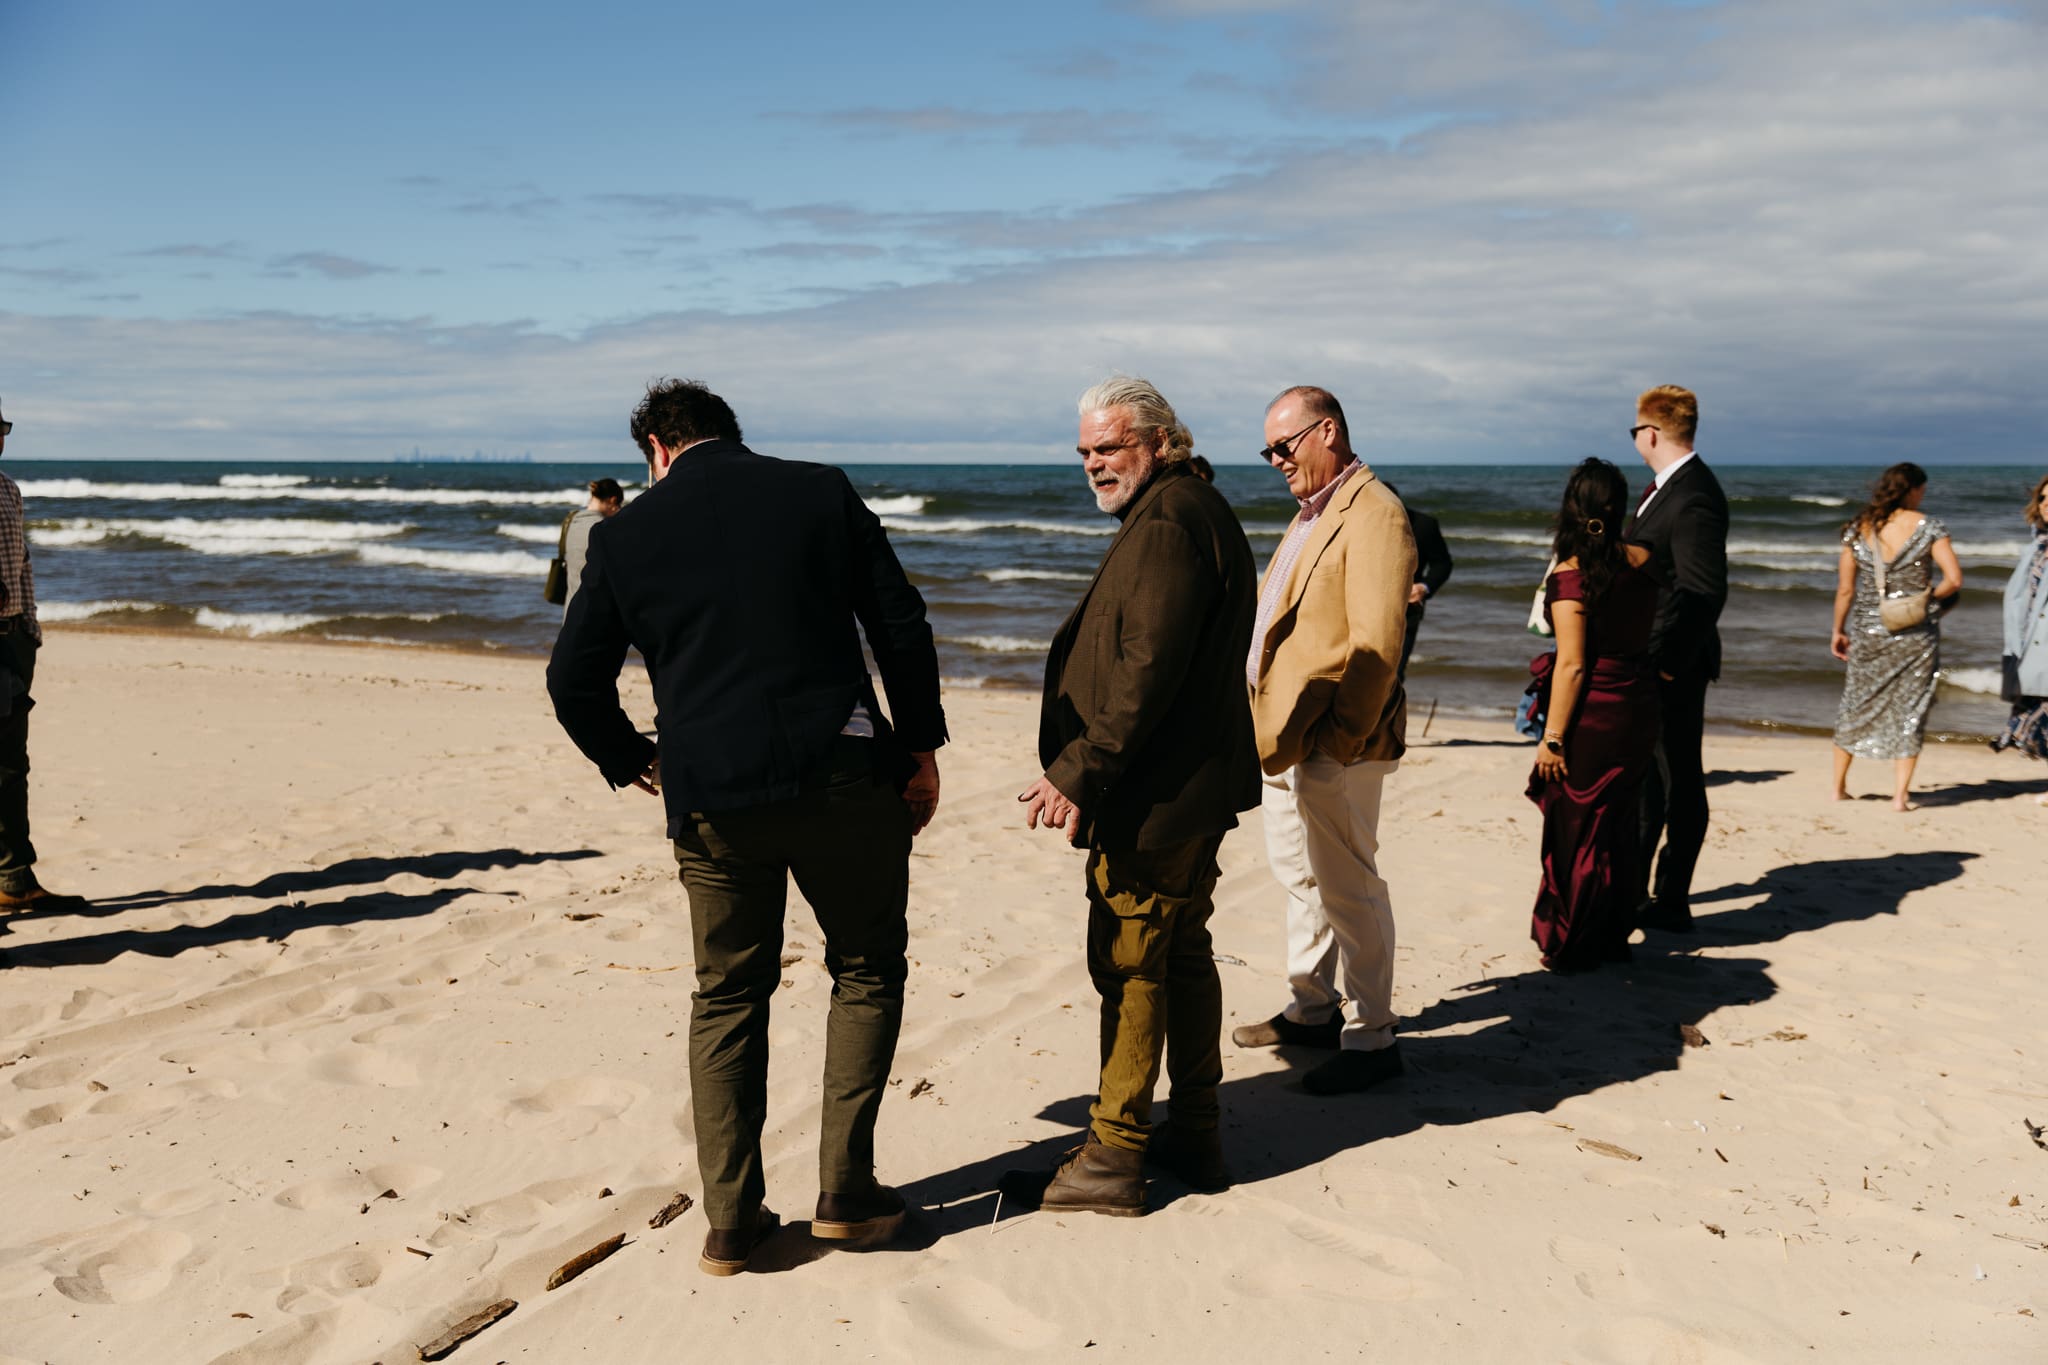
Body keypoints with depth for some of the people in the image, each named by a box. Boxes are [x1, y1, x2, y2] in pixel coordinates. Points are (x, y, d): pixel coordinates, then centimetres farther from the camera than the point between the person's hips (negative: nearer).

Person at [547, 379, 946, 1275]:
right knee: (867, 972, 16)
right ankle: (844, 1191, 14)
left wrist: (632, 762, 21)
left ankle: (731, 1219, 16)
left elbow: (574, 682, 5)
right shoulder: (823, 492, 4)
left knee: (727, 998, 14)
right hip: (843, 778, -1)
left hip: (711, 798, 1)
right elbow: (900, 625, 0)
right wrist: (920, 746, 8)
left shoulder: (626, 533, 5)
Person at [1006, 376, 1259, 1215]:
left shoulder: (1165, 525, -17)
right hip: (1193, 785, 11)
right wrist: (1088, 769, 19)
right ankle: (1195, 1136, 26)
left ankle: (1113, 1158, 5)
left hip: (1153, 796, -11)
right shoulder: (1195, 511, 17)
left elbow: (1146, 671, -25)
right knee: (1183, 952, 16)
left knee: (1130, 964, -4)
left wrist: (1079, 773, -23)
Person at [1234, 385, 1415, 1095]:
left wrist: (1341, 739, -21)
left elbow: (1377, 643, -20)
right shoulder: (1313, 512, 18)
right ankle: (1313, 1009, 32)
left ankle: (1370, 1038, 8)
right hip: (1282, 734, 10)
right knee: (1299, 873, 18)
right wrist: (1266, 719, 11)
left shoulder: (1373, 514, -14)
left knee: (1347, 887, -2)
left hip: (1332, 741, -10)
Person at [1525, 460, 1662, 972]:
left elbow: (1572, 664, -18)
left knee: (1577, 830, 6)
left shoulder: (1571, 575, -17)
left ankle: (1575, 947, 16)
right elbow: (1649, 635, 13)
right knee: (1620, 824, 17)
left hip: (1591, 714, -6)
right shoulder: (1642, 562, 1)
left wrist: (1553, 737, -15)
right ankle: (1615, 937, 28)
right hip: (1639, 706, 6)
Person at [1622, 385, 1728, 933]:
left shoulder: (1693, 498, -21)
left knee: (1679, 784, 2)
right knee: (1644, 777, 18)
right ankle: (1632, 889, 30)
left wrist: (1665, 660, -22)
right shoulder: (1665, 486, 10)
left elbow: (1703, 594, -25)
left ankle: (1672, 904, 12)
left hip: (1672, 667, -10)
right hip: (1646, 661, 10)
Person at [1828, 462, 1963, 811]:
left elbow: (1845, 589, 1)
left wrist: (1838, 631, 11)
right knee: (1909, 711, 7)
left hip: (1868, 632, 2)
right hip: (1916, 635, -2)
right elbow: (1954, 579, -14)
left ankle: (1839, 787, 22)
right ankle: (1900, 795, 4)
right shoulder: (1928, 528, -7)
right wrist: (1928, 597, 6)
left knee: (1856, 707, 15)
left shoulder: (1858, 530, -1)